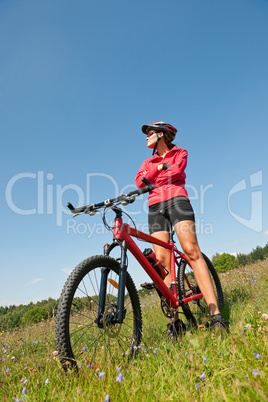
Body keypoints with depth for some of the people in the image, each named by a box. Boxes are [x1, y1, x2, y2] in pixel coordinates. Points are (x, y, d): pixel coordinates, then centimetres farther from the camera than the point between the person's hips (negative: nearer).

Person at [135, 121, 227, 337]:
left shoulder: (180, 153, 19)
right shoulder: (148, 162, 29)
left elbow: (175, 172, -4)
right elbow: (139, 181, 8)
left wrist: (151, 179, 7)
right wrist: (159, 167, 2)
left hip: (176, 199, -3)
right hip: (155, 207, 4)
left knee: (191, 250, -21)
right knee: (162, 261, -11)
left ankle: (216, 315, -21)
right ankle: (174, 319, -9)